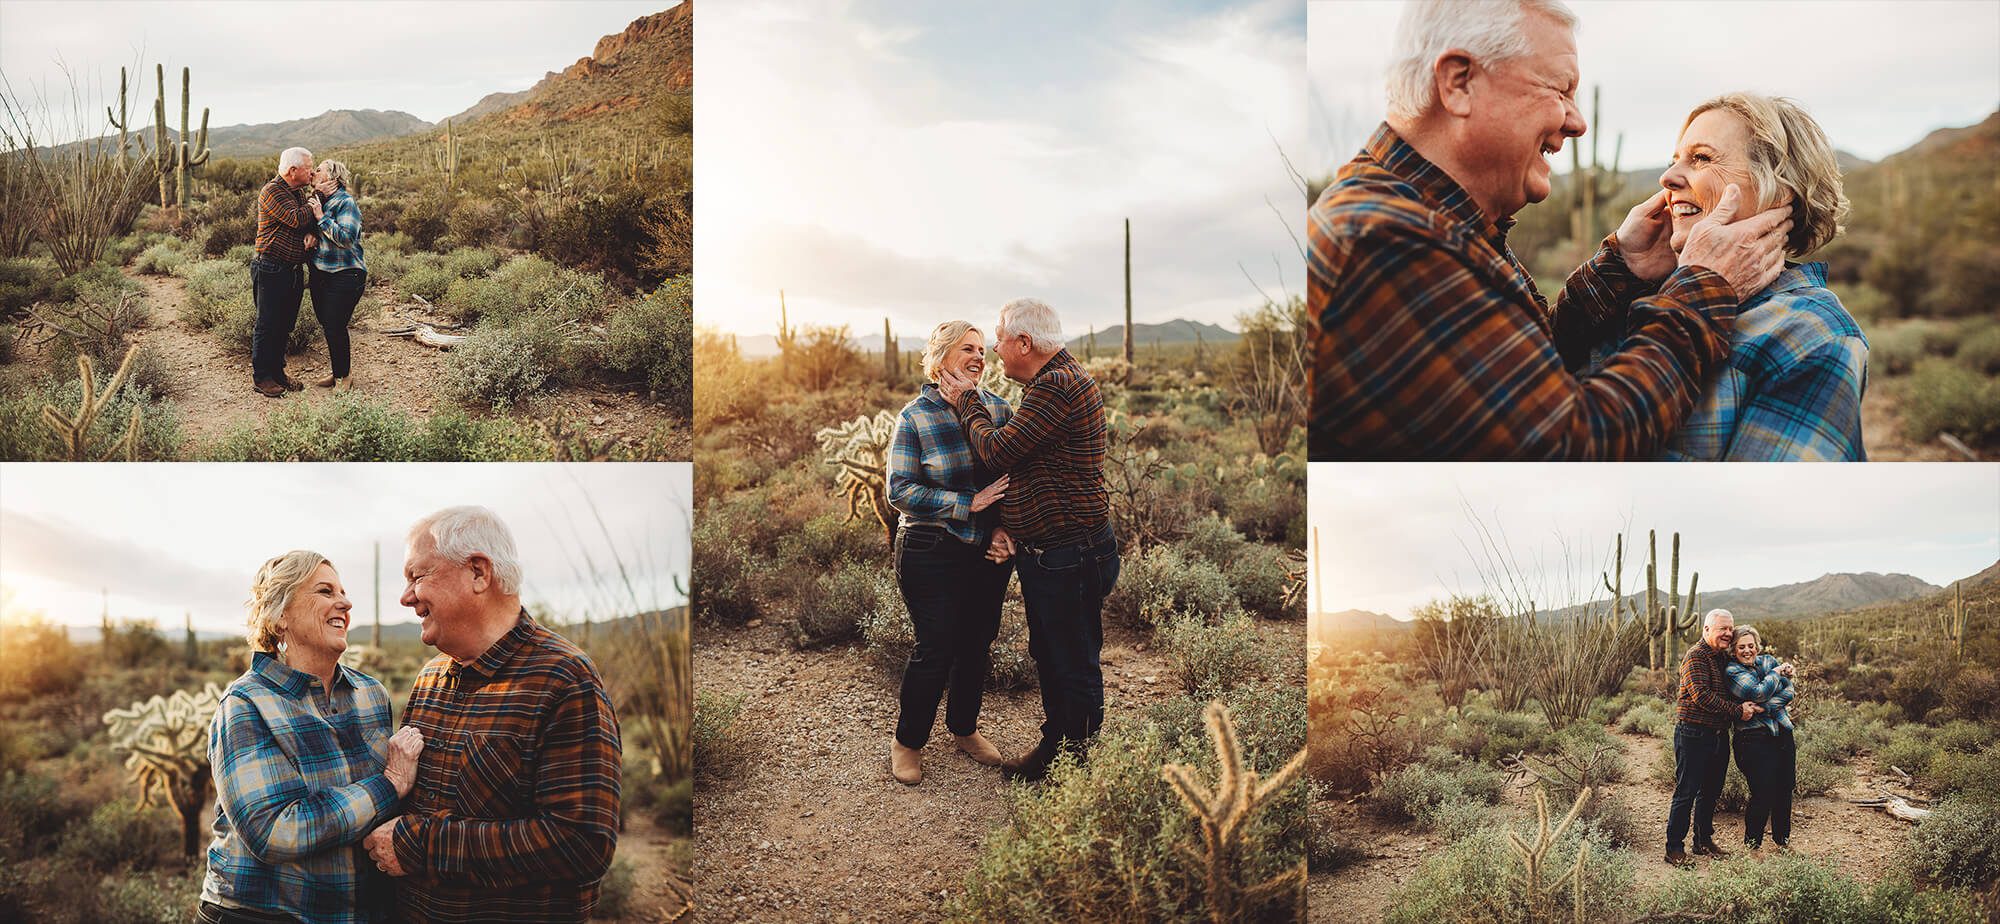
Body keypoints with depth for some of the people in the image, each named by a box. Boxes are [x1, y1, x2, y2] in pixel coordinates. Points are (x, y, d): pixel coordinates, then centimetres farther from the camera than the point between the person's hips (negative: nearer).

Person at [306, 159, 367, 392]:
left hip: (344, 275, -8)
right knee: (326, 325, 14)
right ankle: (337, 370, 29)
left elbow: (346, 238, -22)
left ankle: (344, 376, 8)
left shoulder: (346, 202, -12)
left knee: (335, 327, -7)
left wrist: (321, 217, -21)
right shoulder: (317, 200, 11)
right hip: (319, 274, 8)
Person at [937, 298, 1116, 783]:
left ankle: (1080, 760, 14)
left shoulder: (1057, 386, -22)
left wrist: (967, 402, -6)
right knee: (1048, 656, 21)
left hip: (1070, 556, -11)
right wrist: (972, 401, 12)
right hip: (1044, 553, 11)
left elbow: (997, 451, -20)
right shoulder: (1053, 381, 14)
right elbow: (1009, 445, 14)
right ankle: (1054, 745, 35)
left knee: (1075, 665, 2)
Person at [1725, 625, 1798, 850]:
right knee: (1763, 793, -9)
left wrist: (1764, 706, -13)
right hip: (1754, 738, -6)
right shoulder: (1731, 671, -6)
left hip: (1782, 733, 6)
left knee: (1785, 789, 10)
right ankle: (1752, 843, 9)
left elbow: (1789, 692, 0)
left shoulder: (1768, 662, 11)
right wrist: (1777, 673, -3)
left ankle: (1782, 838, 29)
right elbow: (1760, 693, -18)